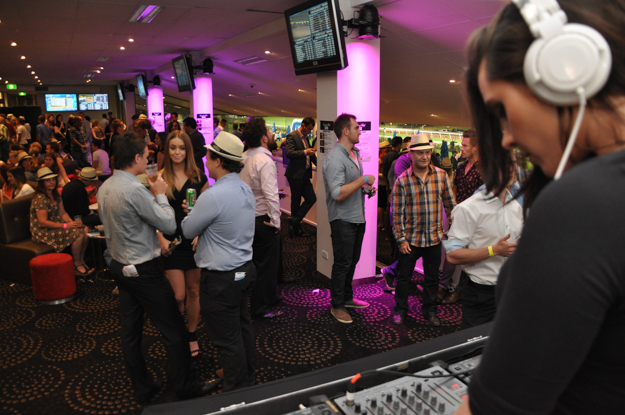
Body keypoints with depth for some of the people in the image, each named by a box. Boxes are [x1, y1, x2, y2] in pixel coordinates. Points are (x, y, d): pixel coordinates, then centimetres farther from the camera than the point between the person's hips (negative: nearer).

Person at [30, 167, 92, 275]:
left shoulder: (56, 195, 9)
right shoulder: (40, 198, -18)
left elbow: (62, 212, 10)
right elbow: (43, 222, -21)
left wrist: (72, 222, -11)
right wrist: (66, 225, -23)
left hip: (57, 225, 8)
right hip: (43, 232, -8)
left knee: (85, 230, -12)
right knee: (78, 233, -25)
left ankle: (81, 261, -1)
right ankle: (77, 265, -10)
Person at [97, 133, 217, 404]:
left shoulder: (105, 188, 5)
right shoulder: (135, 190, -23)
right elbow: (169, 225, -18)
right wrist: (160, 195, -5)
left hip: (119, 266, 9)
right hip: (143, 270, -9)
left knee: (130, 331, 16)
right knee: (174, 329, 5)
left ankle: (143, 389, 31)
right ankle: (185, 386, 19)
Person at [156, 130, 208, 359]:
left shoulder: (198, 177, 0)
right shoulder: (160, 178, -1)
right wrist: (161, 239, -11)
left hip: (195, 242, 1)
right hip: (172, 243, -1)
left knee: (194, 291, 11)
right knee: (178, 296, -2)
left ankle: (192, 335, 30)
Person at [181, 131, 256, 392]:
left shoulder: (213, 196, -24)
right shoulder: (245, 189, 3)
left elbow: (188, 231, -11)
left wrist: (193, 210, 6)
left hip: (221, 278, -9)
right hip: (245, 269, 9)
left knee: (227, 339, 7)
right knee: (242, 326, 23)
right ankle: (246, 379, 42)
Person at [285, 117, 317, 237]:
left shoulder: (306, 138, 16)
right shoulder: (292, 136, -9)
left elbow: (310, 154, 26)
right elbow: (289, 153, -21)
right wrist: (305, 152, -22)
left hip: (305, 174, 8)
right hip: (295, 174, -8)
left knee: (311, 198, 4)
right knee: (296, 201, 2)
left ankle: (295, 222, 11)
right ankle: (296, 226, 16)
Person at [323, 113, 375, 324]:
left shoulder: (354, 153, 11)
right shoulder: (335, 159, -20)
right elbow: (338, 194, -28)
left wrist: (367, 187, 4)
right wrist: (363, 179, -22)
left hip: (358, 217, 9)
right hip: (343, 219, -9)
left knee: (352, 261, 19)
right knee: (342, 264, 2)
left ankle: (347, 298, 35)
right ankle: (337, 306, 17)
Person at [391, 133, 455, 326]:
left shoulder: (441, 175, -2)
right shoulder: (402, 180, -8)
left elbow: (450, 204, 5)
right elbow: (397, 212, -8)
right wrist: (401, 239, -10)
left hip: (434, 238, 2)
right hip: (410, 238, -2)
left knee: (432, 278, 16)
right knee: (404, 277, 12)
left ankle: (429, 310, 35)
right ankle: (400, 310, 31)